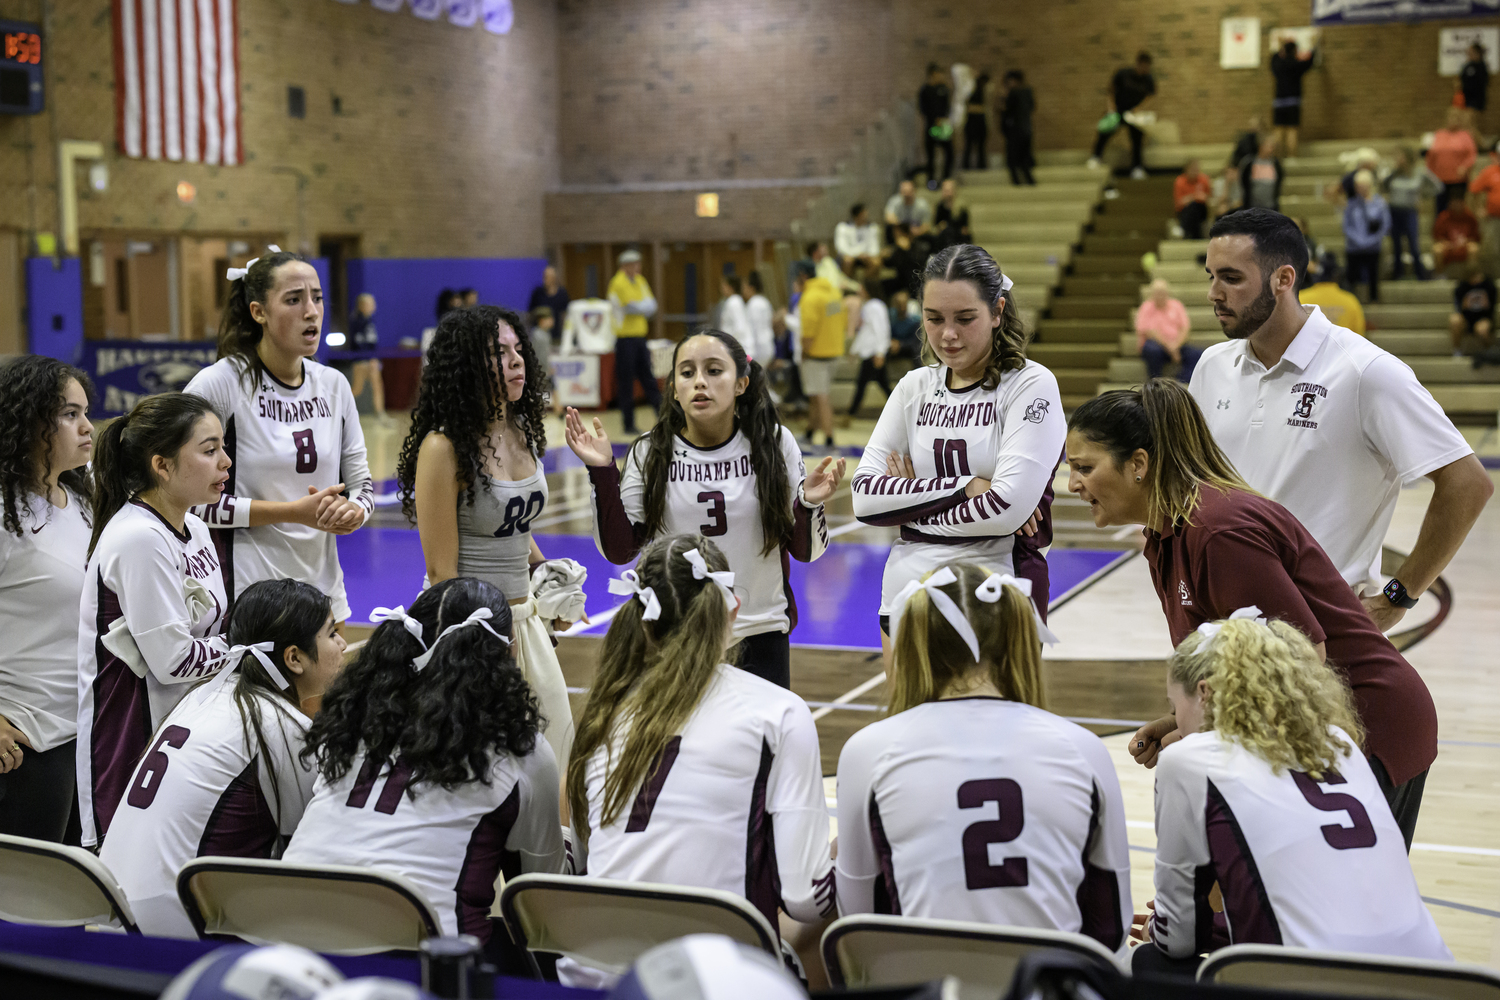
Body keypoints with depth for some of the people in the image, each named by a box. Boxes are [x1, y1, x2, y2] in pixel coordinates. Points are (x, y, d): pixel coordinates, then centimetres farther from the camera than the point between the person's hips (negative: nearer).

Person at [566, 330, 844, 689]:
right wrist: (603, 472, -14)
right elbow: (619, 550, -7)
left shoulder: (774, 444, -4)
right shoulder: (650, 454, -3)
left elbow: (805, 551, 0)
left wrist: (809, 503, -19)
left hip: (760, 636, 0)